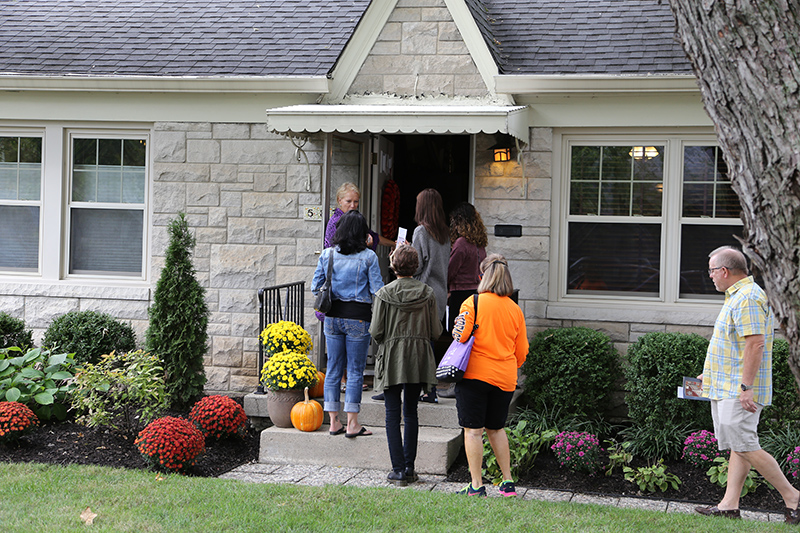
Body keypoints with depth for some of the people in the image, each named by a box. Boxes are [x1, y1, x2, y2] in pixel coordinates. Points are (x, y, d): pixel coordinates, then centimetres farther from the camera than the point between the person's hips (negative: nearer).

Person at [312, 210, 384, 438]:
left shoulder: (327, 255, 2)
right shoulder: (368, 257, -7)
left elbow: (315, 287, 4)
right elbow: (377, 290, -8)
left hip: (333, 316, 3)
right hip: (358, 317, -3)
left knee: (333, 368, 10)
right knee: (355, 370, 2)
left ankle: (334, 421, 12)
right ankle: (352, 423, 3)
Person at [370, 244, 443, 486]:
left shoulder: (384, 294, -9)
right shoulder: (427, 294, -3)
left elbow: (375, 331, -9)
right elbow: (436, 331, -2)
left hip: (391, 357, -3)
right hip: (419, 358, 3)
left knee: (393, 413, 3)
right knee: (411, 412, 14)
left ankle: (399, 470, -1)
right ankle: (409, 467, 15)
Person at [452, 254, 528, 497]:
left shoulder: (473, 303, -7)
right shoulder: (515, 309, 6)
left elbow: (460, 336, -15)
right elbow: (521, 352, 11)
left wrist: (456, 328, 6)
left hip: (474, 375, -4)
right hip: (505, 377, 5)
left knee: (473, 430, 1)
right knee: (496, 429, 19)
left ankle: (476, 485, 1)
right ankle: (507, 481, 20)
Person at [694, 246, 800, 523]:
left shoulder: (748, 298, -17)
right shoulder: (738, 296, 18)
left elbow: (755, 344, -24)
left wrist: (746, 387, -26)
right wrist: (710, 375, 28)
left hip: (739, 392, -11)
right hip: (728, 387, 11)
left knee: (745, 447, -11)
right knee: (737, 447, 8)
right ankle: (729, 505, 9)